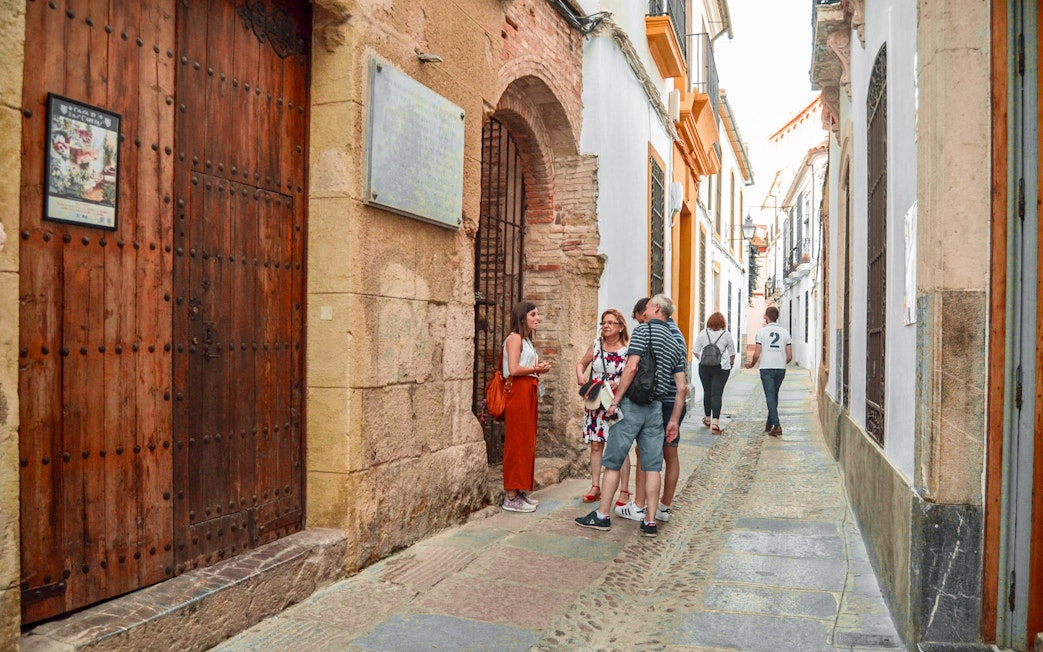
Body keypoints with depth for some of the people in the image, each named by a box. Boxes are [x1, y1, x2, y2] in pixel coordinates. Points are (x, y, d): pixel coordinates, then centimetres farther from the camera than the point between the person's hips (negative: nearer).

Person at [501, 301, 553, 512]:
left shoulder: (526, 339, 21)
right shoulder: (515, 338, -9)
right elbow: (514, 370, -19)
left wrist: (539, 368, 4)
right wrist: (536, 369, -7)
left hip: (529, 393, 10)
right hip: (518, 392, -10)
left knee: (527, 443, 11)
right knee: (518, 443, -7)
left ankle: (520, 492, 18)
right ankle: (511, 497, -2)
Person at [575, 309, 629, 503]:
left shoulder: (628, 350, -7)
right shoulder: (596, 345, 4)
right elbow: (581, 363, 15)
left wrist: (617, 384, -21)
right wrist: (580, 375, -5)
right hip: (595, 403, 4)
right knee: (595, 445, 7)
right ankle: (595, 487, 17)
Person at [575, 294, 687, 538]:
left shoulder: (643, 330, -6)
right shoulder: (676, 344, 14)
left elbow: (631, 367, -17)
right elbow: (682, 388, 10)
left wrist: (615, 401, -13)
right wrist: (674, 421, 15)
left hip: (633, 404, -6)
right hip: (656, 407, 6)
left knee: (612, 461, 3)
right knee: (652, 466, 7)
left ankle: (602, 515, 8)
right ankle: (651, 522, 8)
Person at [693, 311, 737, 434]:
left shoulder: (703, 333, 3)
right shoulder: (726, 334, -1)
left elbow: (695, 351, 5)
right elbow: (732, 353, 7)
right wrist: (731, 363, 24)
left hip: (704, 367, 2)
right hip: (722, 367, -2)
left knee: (707, 392, 15)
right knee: (717, 394, -5)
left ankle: (707, 418, 28)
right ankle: (715, 422, -15)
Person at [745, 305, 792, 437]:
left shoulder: (762, 331, -3)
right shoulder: (785, 332, 6)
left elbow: (757, 354, -6)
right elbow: (789, 357, 5)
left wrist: (751, 364, 14)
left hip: (766, 368, -4)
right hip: (781, 368, 4)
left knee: (770, 397, -3)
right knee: (774, 395, 17)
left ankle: (777, 426, -14)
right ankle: (769, 424, 23)